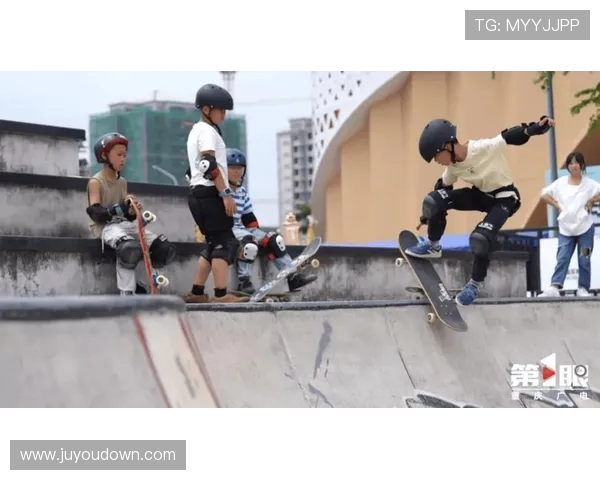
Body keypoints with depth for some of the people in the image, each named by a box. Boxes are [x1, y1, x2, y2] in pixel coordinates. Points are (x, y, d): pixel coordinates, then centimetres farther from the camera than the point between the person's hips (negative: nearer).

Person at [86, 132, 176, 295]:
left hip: (124, 224, 7)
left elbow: (128, 215, 14)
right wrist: (120, 208, -31)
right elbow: (95, 213, -17)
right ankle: (127, 294, -31)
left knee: (165, 248, -10)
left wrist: (132, 211, -11)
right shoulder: (96, 182, -4)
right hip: (105, 226, -7)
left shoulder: (122, 182, 17)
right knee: (129, 247, -40)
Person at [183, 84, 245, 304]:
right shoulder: (207, 131, -9)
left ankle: (196, 293, 12)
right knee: (225, 242, -13)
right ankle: (221, 295, -20)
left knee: (214, 243, 14)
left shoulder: (195, 131, 22)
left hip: (197, 194, 10)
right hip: (210, 193, -10)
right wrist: (226, 193, -20)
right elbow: (210, 166, -20)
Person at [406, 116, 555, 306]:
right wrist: (430, 214, 17)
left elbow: (514, 136, -30)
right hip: (481, 194, 6)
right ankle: (432, 246, 11)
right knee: (433, 200, -11)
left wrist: (537, 126, -49)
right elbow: (443, 187, 8)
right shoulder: (453, 167, -9)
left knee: (480, 237, -28)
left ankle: (476, 282, -2)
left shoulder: (485, 148, -31)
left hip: (504, 198, -6)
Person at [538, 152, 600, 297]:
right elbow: (544, 195, 6)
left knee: (584, 260, 2)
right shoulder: (560, 183, 2)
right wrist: (557, 206, -2)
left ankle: (583, 289, 8)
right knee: (562, 258, -6)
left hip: (585, 227, -1)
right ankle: (554, 287, -16)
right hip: (565, 228, 1)